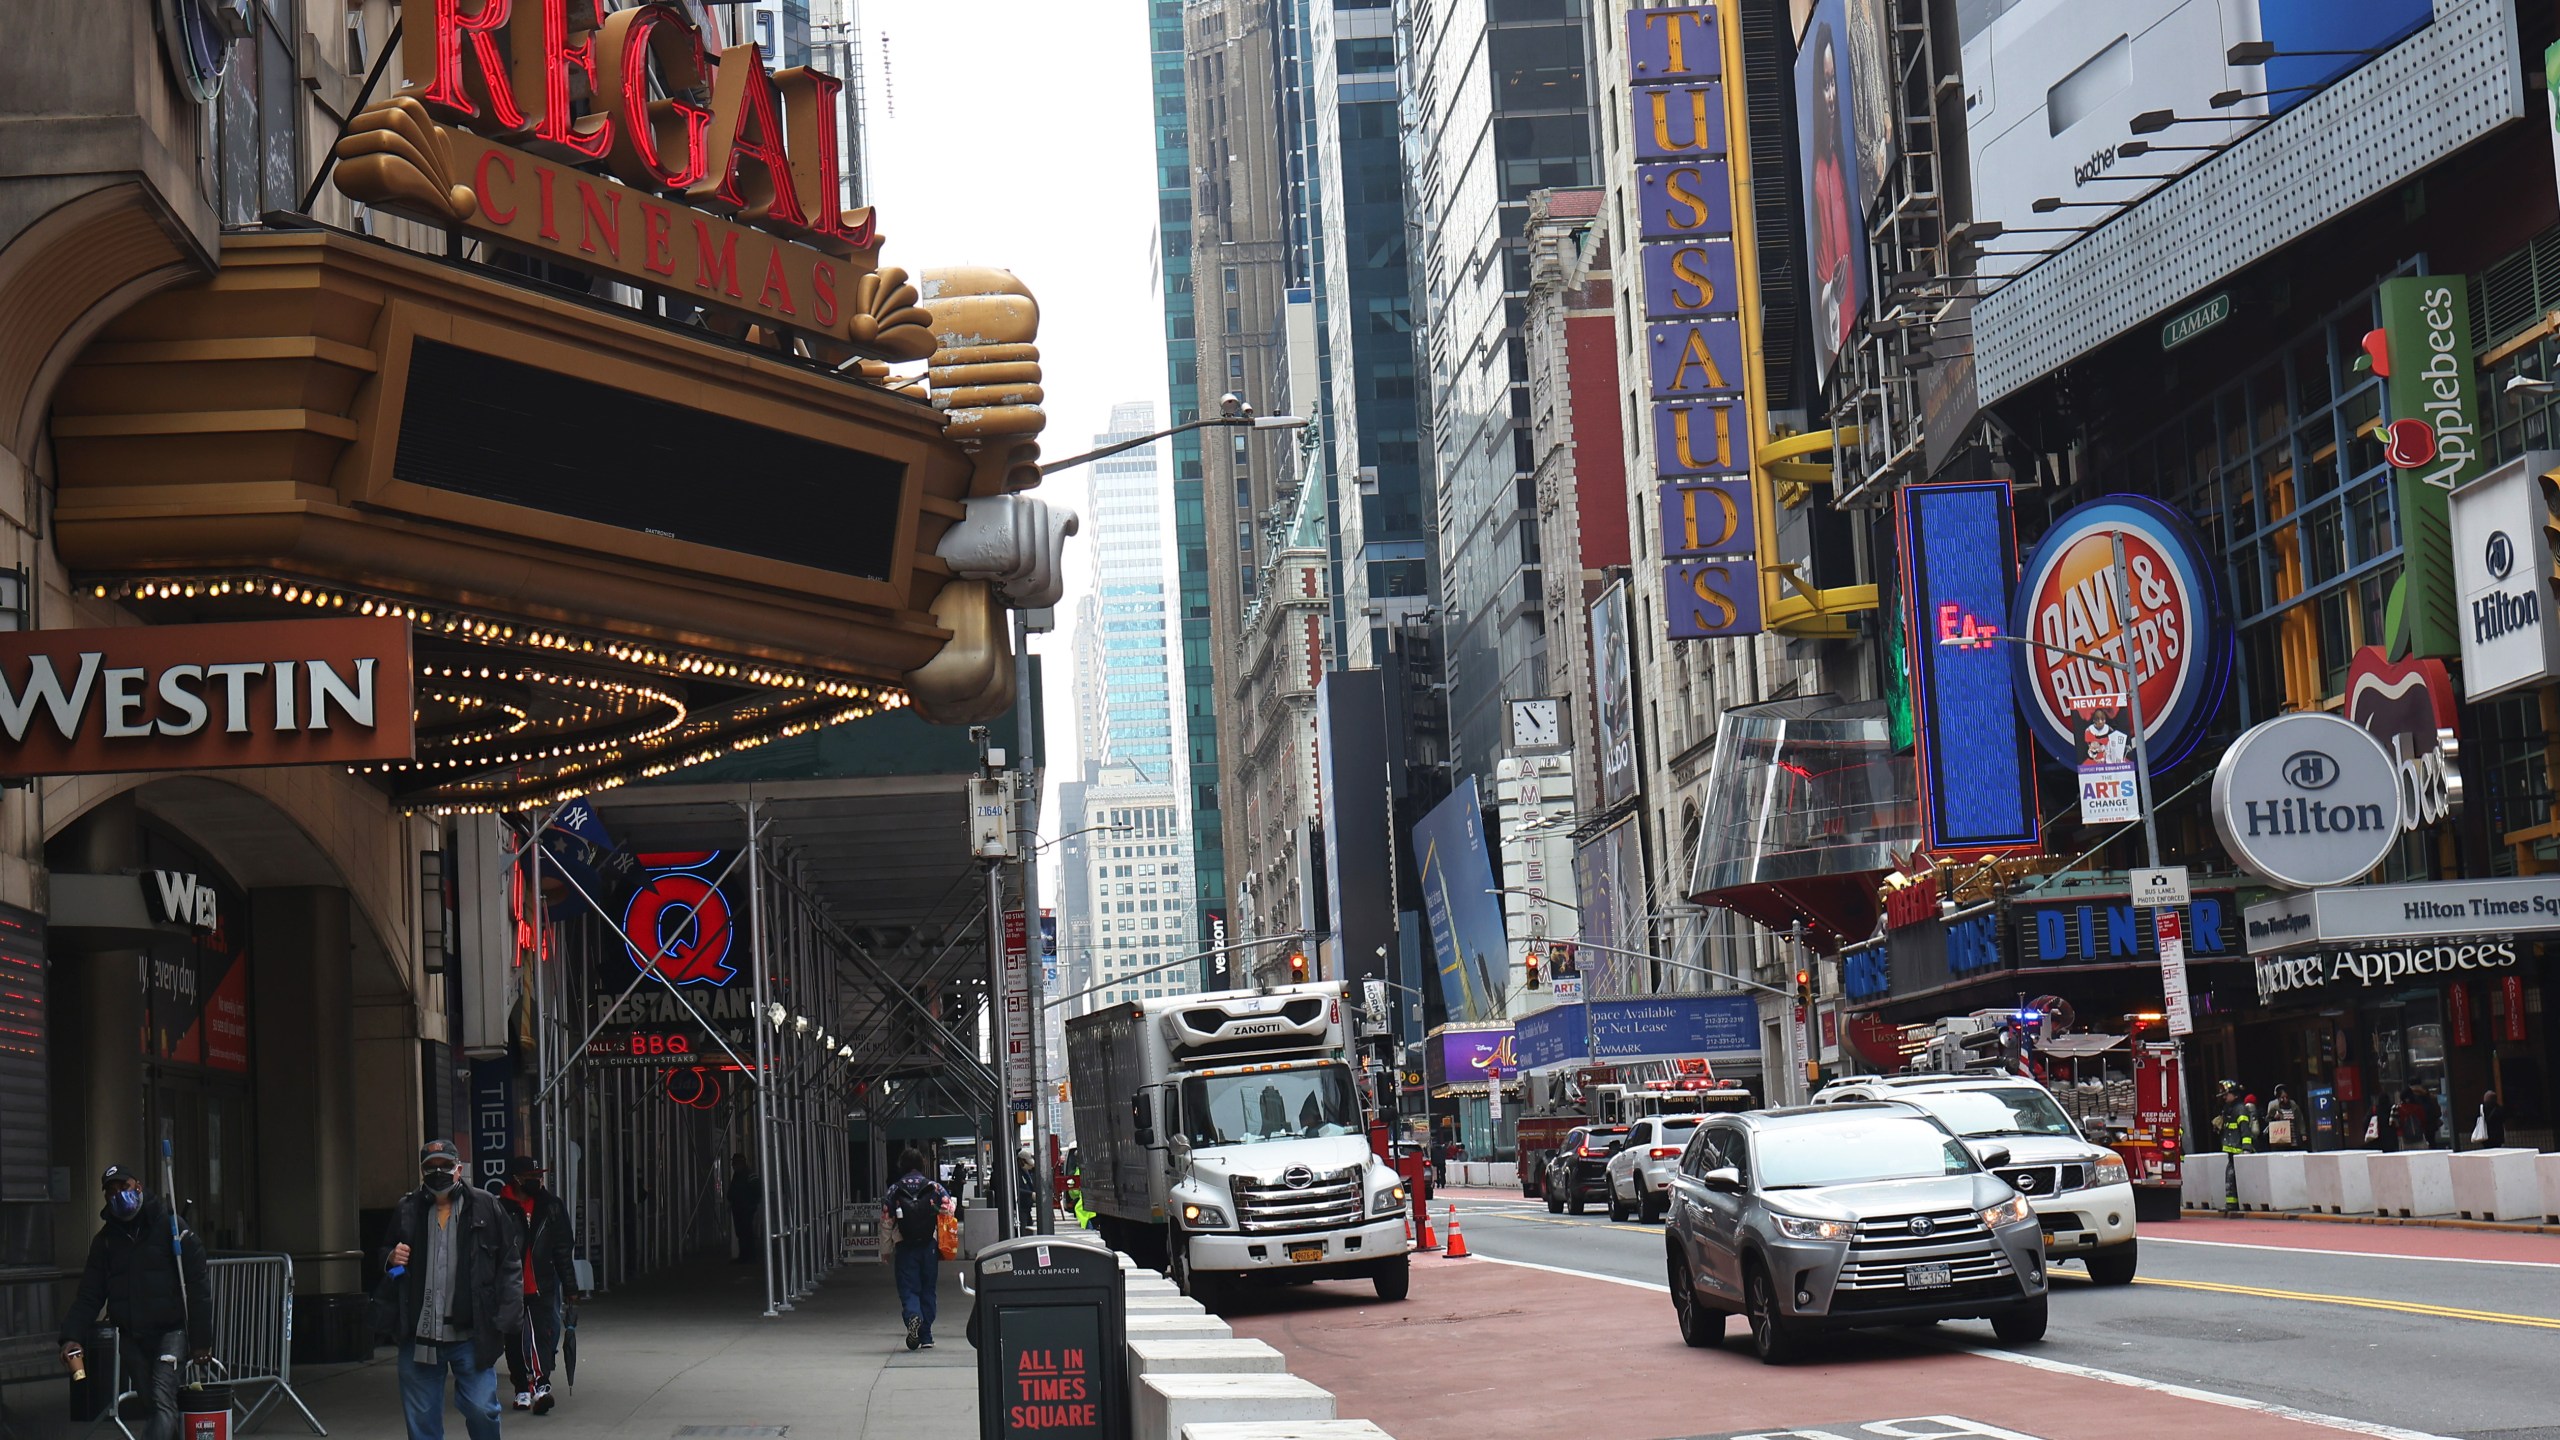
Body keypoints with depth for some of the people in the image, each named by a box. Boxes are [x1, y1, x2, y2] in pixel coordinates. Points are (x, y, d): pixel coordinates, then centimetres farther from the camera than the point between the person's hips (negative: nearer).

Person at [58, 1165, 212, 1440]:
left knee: (163, 1399, -19)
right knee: (150, 1402, 6)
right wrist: (72, 1336, -7)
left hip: (169, 1331, -5)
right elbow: (90, 1294, 8)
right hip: (130, 1336, 5)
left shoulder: (171, 1228, -5)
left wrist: (201, 1342, -10)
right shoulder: (106, 1239, 10)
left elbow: (198, 1288, -7)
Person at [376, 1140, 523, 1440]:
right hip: (418, 1335, 3)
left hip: (470, 1335, -3)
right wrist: (391, 1259, -2)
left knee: (481, 1408, -5)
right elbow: (384, 1256, 24)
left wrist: (504, 1321, -6)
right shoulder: (406, 1211, 8)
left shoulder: (485, 1207, 1)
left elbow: (510, 1265, 2)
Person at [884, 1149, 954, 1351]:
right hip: (929, 1245, 1)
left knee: (908, 1288, 2)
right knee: (928, 1289, 10)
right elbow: (949, 1211, -3)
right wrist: (944, 1244, 8)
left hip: (905, 1247, -1)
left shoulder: (894, 1190, 2)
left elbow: (887, 1221, 2)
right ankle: (926, 1336, 11)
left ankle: (913, 1315, -30)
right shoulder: (934, 1187, 4)